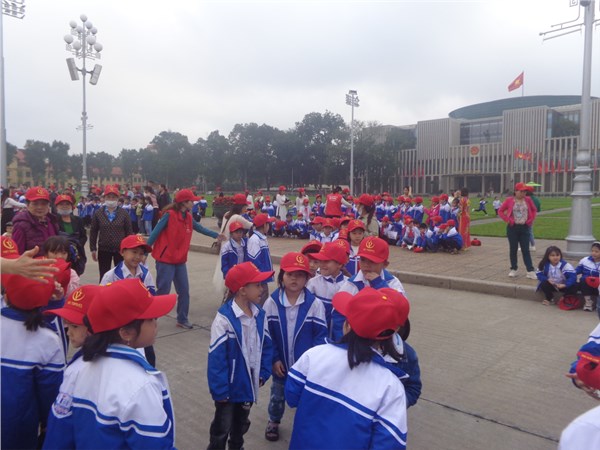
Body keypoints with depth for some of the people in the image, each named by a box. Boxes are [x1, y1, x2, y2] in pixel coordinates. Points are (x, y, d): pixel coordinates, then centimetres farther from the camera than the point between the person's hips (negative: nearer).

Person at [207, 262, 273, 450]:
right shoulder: (224, 318, -26)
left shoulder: (260, 315, -5)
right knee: (222, 426, 15)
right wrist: (220, 389, -18)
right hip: (230, 385, -6)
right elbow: (216, 356, -22)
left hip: (249, 383, 6)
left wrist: (263, 373, -1)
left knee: (241, 423, 28)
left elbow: (267, 346, 5)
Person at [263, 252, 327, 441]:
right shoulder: (271, 302, -12)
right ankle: (273, 422, 50)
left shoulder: (314, 304, -17)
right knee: (277, 396, 24)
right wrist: (274, 359, -9)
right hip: (280, 363, 2)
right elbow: (266, 334, -6)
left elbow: (321, 335, -12)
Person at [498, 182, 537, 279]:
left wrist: (531, 220, 3)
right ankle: (513, 269, 17)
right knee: (513, 249, 7)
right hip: (513, 228, -1)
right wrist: (507, 220, -8)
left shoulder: (528, 200, 3)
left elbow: (534, 210, 15)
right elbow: (500, 211, 1)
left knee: (526, 250, 0)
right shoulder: (509, 200, -4)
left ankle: (530, 271, 0)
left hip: (524, 228, 1)